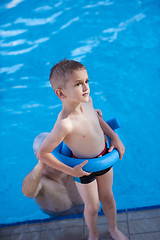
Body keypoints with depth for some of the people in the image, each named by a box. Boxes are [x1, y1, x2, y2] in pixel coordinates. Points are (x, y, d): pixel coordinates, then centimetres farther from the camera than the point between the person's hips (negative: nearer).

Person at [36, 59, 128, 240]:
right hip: (84, 167, -6)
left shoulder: (87, 100, -18)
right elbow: (42, 154, -29)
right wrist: (70, 171, -20)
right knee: (92, 206, 18)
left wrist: (114, 136, 0)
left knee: (107, 196, 26)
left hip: (104, 157, 6)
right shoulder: (64, 124, -39)